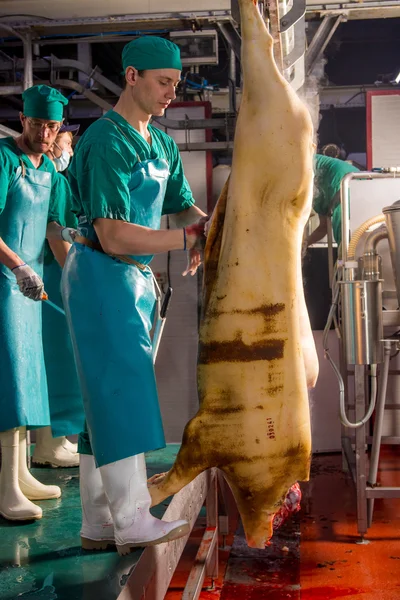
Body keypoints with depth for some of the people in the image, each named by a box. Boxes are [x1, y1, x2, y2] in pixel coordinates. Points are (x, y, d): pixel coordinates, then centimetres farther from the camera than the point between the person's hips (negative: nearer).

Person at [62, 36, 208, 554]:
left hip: (136, 277, 9)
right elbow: (113, 236, -22)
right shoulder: (105, 142, -15)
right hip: (101, 274, -9)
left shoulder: (162, 145, 15)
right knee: (120, 391, -9)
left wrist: (210, 224, -10)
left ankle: (98, 522, 16)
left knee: (107, 396, 9)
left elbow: (183, 206, 13)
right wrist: (190, 238, -21)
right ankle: (132, 521, -3)